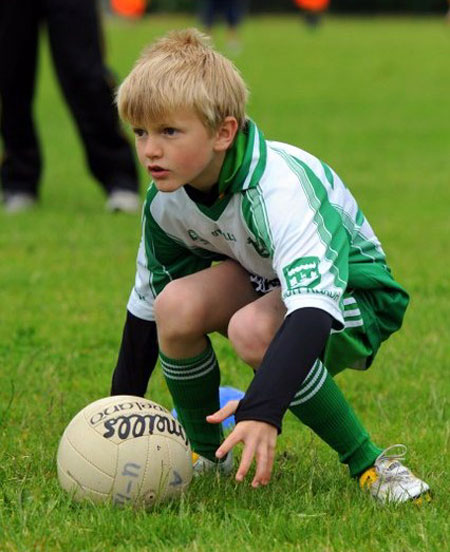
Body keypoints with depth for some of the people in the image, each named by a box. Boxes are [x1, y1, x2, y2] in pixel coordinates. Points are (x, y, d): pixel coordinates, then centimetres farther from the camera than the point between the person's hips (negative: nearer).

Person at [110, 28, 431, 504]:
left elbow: (312, 310, -49)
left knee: (253, 329, -37)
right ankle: (205, 450, 1)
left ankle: (369, 463, -20)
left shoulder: (280, 189, -36)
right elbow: (145, 304, 2)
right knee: (177, 304, -24)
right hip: (262, 281, 6)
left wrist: (261, 411, -62)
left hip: (353, 295, -6)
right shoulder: (167, 201, -13)